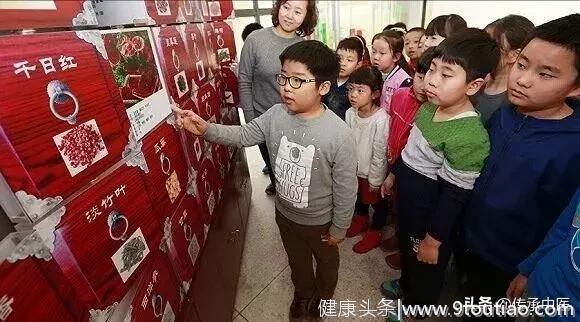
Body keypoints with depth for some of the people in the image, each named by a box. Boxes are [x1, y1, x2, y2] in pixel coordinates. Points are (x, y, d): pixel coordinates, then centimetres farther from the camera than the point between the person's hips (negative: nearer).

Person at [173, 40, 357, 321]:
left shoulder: (339, 135, -30)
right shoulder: (276, 115, -16)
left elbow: (346, 189, -20)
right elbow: (243, 135, -6)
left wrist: (339, 228, -9)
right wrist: (206, 129, -22)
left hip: (320, 221, -4)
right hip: (285, 213, 5)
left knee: (326, 260, 28)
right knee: (296, 259, 31)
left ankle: (323, 296, 62)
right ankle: (303, 292, 64)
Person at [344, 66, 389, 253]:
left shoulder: (381, 120, -29)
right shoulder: (350, 113, -11)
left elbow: (380, 154, -21)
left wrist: (375, 180, -13)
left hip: (372, 172, -5)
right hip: (355, 168, 6)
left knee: (376, 203, 18)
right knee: (359, 197, 28)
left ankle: (374, 233, 41)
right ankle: (361, 218, 56)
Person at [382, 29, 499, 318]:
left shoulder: (468, 136, -31)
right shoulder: (430, 106, -6)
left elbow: (453, 197, -25)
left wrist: (434, 240, -16)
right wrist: (394, 173, 18)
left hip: (430, 215, -7)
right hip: (407, 199, 8)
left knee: (425, 267, 20)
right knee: (406, 248, 31)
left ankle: (416, 307, 48)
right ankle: (405, 284, 60)